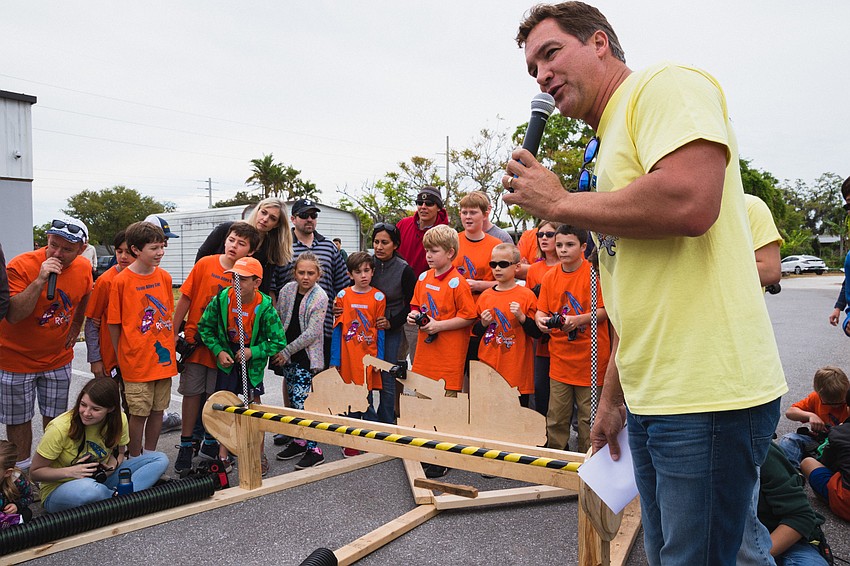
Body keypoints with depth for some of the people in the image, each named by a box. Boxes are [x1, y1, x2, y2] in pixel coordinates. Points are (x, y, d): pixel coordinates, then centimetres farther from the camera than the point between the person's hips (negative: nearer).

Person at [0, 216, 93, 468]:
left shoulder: (83, 268, -6)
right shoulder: (21, 265, -21)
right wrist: (40, 280, -35)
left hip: (58, 358, 4)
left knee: (55, 418, 14)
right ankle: (22, 470, 25)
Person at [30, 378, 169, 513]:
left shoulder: (119, 419, -11)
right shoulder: (60, 428, -22)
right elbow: (35, 472, -11)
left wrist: (112, 465, -16)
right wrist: (71, 472, -28)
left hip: (100, 479, 5)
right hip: (59, 489, -5)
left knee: (160, 459, -12)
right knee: (90, 489, -43)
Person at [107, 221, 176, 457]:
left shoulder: (164, 277, 4)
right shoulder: (121, 281, -10)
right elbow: (114, 323, -4)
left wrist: (171, 349, 12)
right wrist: (119, 358, 0)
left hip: (163, 358, 5)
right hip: (136, 360, -5)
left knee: (158, 410, 13)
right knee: (139, 413, 3)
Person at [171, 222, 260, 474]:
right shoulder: (205, 264, -5)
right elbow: (184, 299, 0)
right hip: (195, 340, 0)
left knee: (217, 396, 9)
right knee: (192, 393, 6)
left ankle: (210, 441, 28)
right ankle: (186, 444, 21)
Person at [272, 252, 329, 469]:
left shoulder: (320, 297, -13)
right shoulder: (287, 290, 2)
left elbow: (312, 333, -16)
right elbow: (277, 320, 11)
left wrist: (287, 352, -13)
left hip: (307, 356, -6)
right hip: (287, 354, 6)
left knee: (301, 399, -10)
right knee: (293, 398, 13)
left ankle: (314, 450, -2)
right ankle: (298, 441, 28)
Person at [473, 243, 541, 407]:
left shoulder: (526, 295, -4)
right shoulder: (485, 296, 8)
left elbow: (537, 332, -5)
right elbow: (476, 332, 16)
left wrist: (521, 317, -19)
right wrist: (484, 324, -4)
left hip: (516, 370, -3)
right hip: (488, 366, 4)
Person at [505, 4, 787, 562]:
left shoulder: (666, 85, -6)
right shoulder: (606, 147, 20)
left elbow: (690, 202, -27)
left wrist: (558, 202, -12)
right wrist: (612, 398, 23)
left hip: (709, 396, -9)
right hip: (649, 399, 9)